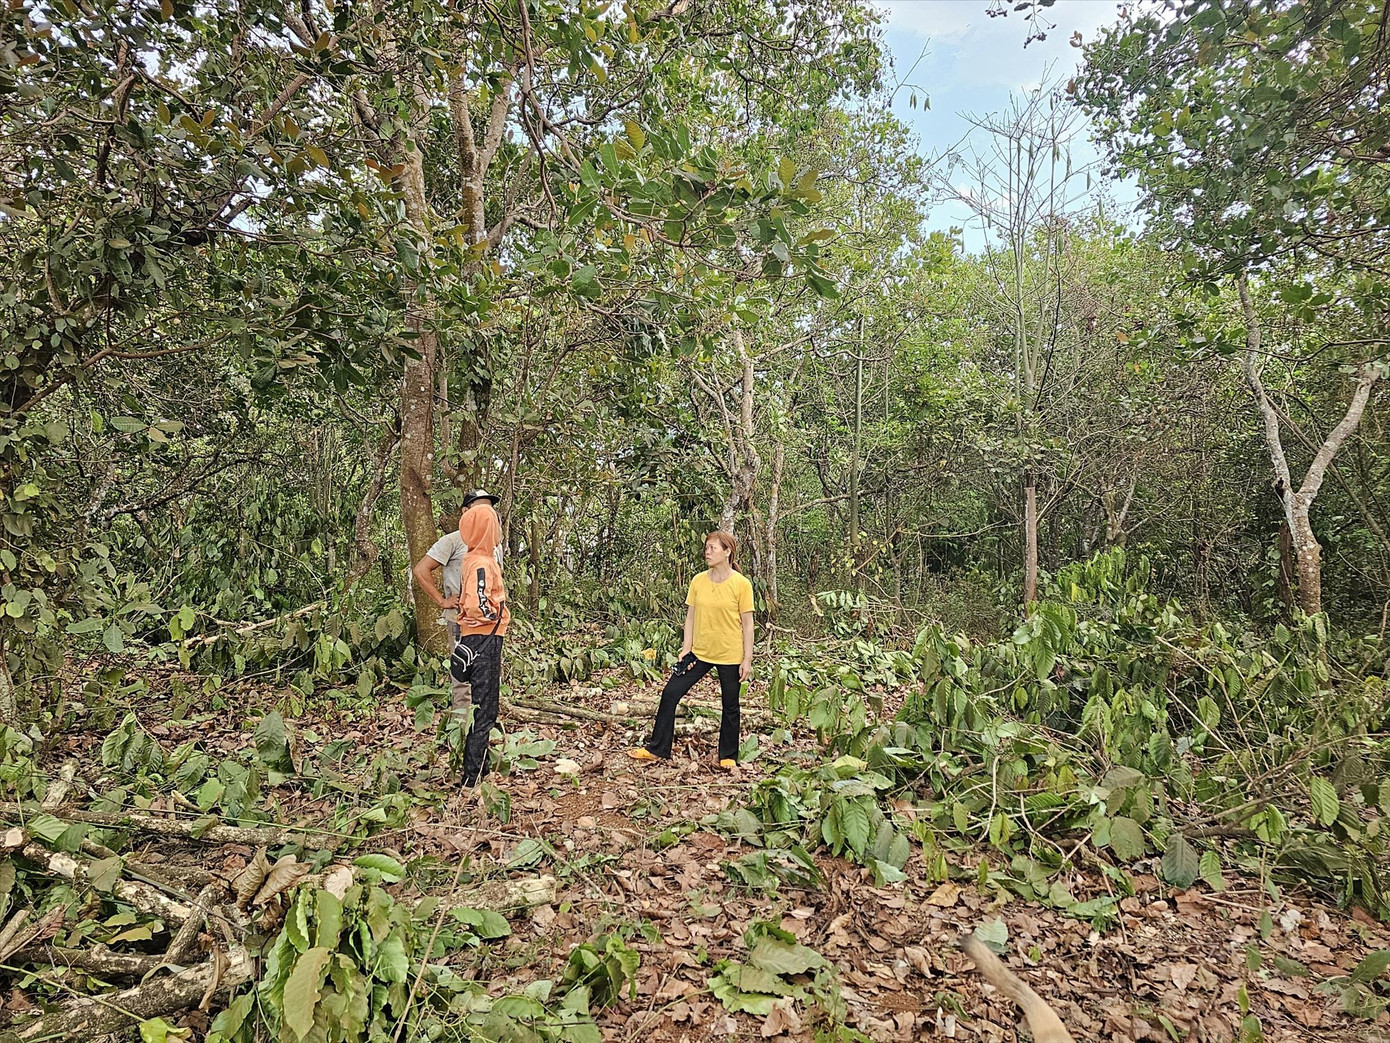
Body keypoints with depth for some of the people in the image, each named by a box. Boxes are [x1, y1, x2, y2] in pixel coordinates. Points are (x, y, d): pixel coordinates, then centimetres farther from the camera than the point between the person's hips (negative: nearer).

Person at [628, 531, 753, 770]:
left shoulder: (741, 584, -10)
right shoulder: (698, 581, 2)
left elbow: (747, 624, -7)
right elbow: (691, 617, 7)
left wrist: (747, 660, -8)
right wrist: (686, 649, 2)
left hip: (730, 656, -4)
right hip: (700, 652, 4)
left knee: (730, 706, 10)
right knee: (670, 694, 0)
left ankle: (728, 757, 27)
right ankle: (657, 749, 12)